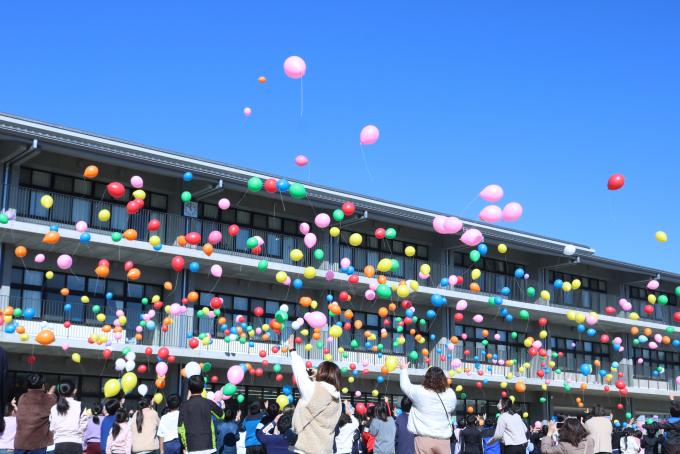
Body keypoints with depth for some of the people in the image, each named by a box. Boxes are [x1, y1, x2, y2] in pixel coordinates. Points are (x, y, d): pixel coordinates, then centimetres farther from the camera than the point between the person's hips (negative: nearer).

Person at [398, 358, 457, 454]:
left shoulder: (419, 391, -6)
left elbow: (405, 385, 13)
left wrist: (404, 369, 30)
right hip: (443, 439, 2)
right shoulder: (451, 394, 1)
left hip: (424, 439, -2)